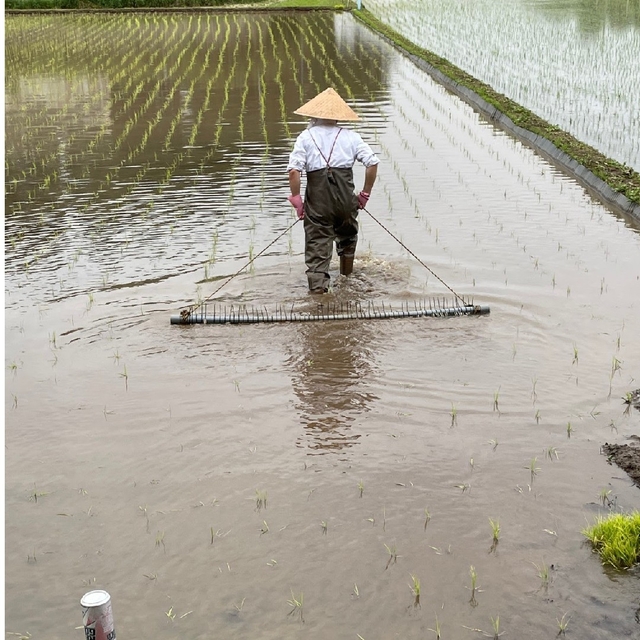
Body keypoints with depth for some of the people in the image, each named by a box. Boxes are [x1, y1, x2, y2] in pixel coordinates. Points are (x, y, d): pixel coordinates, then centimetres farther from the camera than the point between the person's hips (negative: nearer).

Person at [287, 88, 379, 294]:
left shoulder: (306, 136, 4)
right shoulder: (350, 136, 8)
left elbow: (294, 170, -9)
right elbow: (372, 163, -1)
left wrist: (296, 199, -2)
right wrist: (365, 194, 6)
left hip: (317, 197, -2)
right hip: (345, 196, 2)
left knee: (317, 240, 5)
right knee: (347, 233, 27)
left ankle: (318, 283, -4)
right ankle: (346, 270, 45)